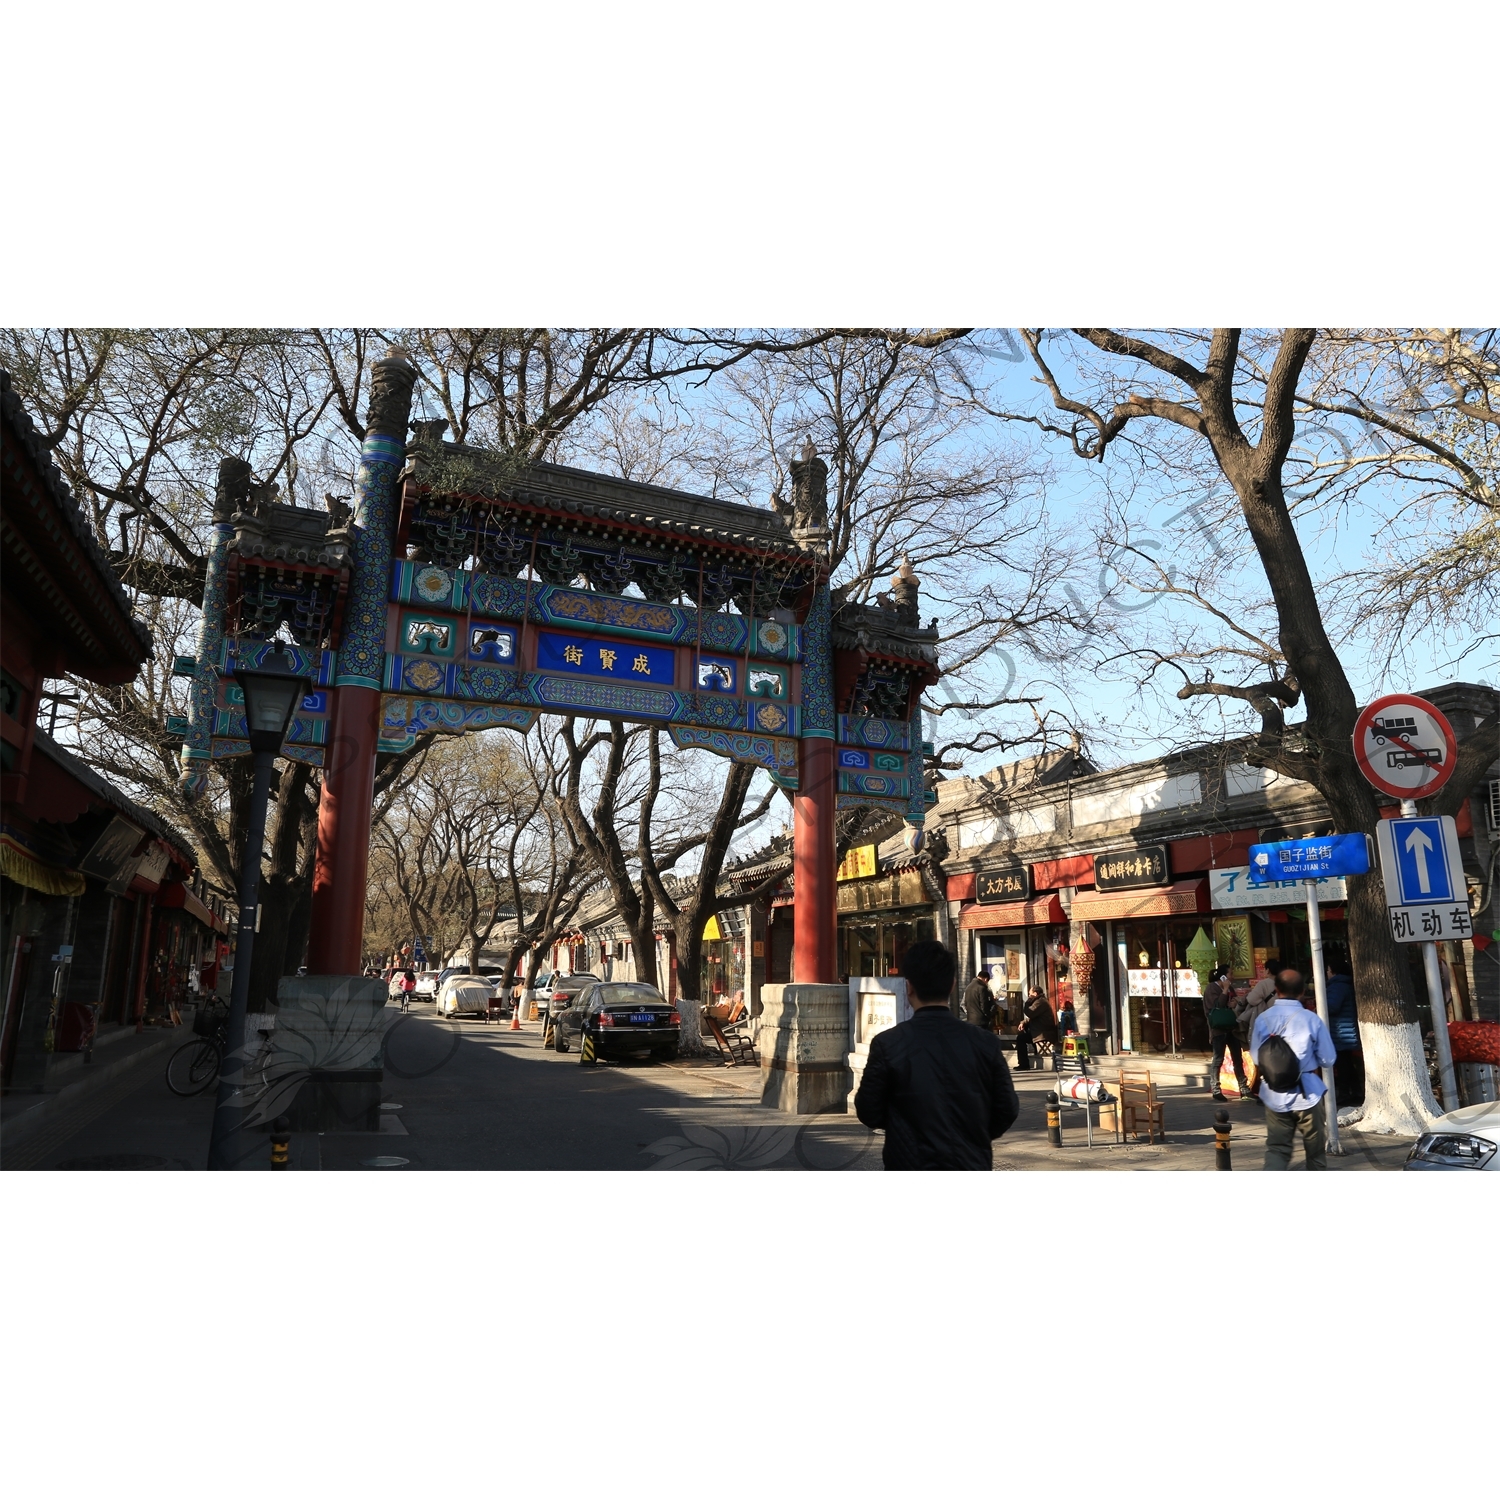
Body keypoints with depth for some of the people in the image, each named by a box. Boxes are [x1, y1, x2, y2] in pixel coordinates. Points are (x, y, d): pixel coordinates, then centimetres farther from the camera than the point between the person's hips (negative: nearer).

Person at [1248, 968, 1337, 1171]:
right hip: (1307, 1094, -2)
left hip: (1274, 1096, 2)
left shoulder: (1262, 1019, -5)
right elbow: (1328, 1060, -5)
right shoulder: (1311, 1019, -12)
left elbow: (1255, 1056, 5)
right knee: (1315, 1149, 17)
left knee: (1277, 1148, 8)